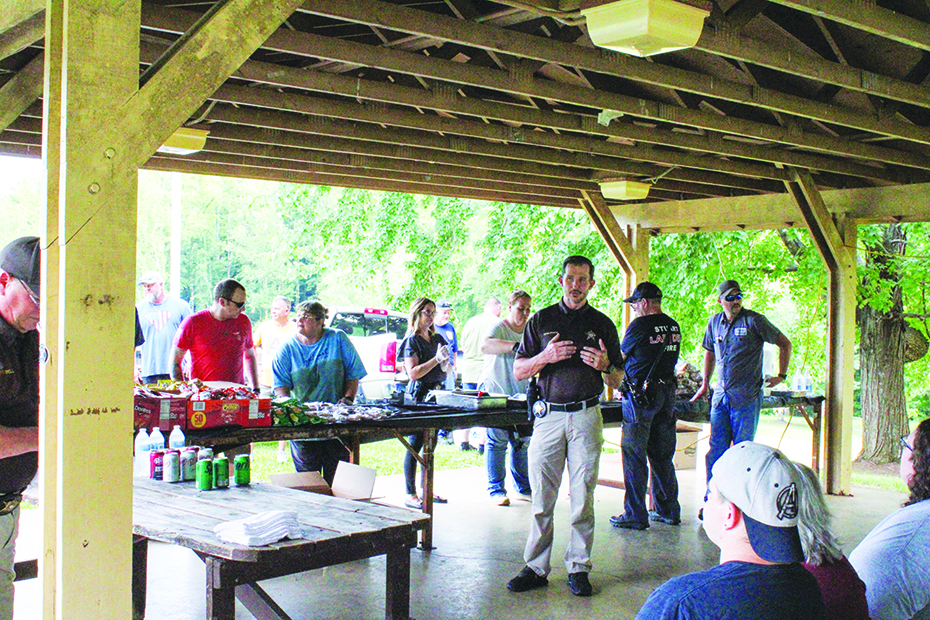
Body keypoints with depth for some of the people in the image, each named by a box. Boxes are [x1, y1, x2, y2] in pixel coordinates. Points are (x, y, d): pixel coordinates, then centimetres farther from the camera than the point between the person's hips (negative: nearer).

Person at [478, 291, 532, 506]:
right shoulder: (498, 327, -10)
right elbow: (485, 346, -32)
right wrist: (516, 345, -41)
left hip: (519, 395, 7)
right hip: (494, 392, -6)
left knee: (523, 441, 8)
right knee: (497, 441, -5)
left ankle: (523, 488, 20)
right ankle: (496, 490, 3)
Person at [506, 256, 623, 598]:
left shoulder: (602, 324, 10)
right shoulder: (541, 320, 9)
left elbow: (617, 380, 12)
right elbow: (518, 371, 8)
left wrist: (605, 366, -10)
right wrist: (544, 357, -10)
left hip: (586, 417, 0)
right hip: (549, 415, 0)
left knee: (583, 498, 2)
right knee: (541, 498, 1)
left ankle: (578, 568, 11)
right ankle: (536, 568, 10)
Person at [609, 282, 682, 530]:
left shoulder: (640, 325, -13)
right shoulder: (673, 326, 8)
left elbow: (620, 357, -1)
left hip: (641, 393, -7)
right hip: (667, 392, 7)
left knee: (634, 456, 0)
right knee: (662, 455, 15)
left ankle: (635, 515, 3)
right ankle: (669, 510, 21)